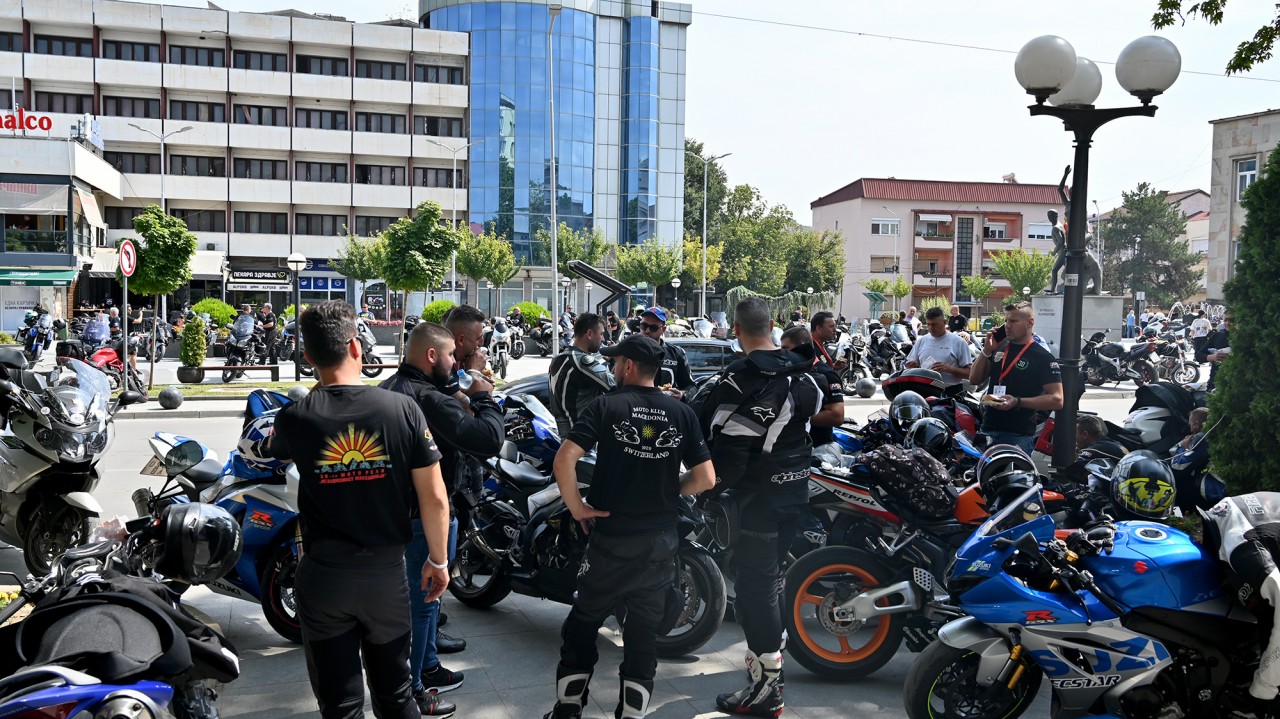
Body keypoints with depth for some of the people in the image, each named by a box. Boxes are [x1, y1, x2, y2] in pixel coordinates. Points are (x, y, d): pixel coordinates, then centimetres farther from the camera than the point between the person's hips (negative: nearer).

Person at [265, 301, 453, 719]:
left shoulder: (294, 418, -11)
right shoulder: (402, 409, -13)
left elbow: (275, 451, 15)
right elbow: (434, 498, -9)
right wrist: (438, 561, 4)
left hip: (322, 575, 0)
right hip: (386, 570, 0)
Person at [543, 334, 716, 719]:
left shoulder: (606, 406, -8)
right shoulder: (682, 413, 0)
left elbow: (564, 459, -20)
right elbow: (706, 478, -2)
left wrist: (577, 508, -8)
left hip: (611, 537, -2)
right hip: (661, 542, 3)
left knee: (583, 624, 14)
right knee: (644, 632, 14)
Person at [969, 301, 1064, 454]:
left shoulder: (1043, 357, -5)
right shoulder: (998, 348, 14)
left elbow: (1057, 399, -11)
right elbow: (974, 379, 12)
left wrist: (1018, 402, -21)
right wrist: (987, 351, -2)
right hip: (988, 430, 5)